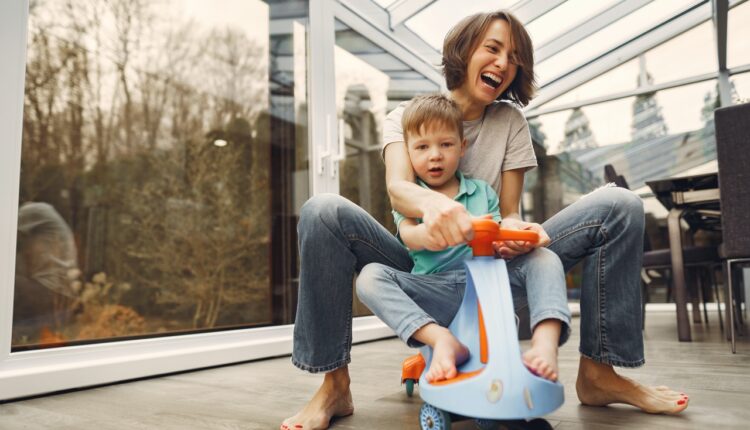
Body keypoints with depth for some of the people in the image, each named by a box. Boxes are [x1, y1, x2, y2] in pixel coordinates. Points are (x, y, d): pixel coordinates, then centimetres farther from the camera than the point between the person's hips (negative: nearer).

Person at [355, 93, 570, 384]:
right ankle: (442, 339, -39)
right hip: (435, 291, -2)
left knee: (544, 258, -18)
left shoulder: (483, 191, 16)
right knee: (371, 277, -26)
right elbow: (410, 237, -12)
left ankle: (545, 343, -35)